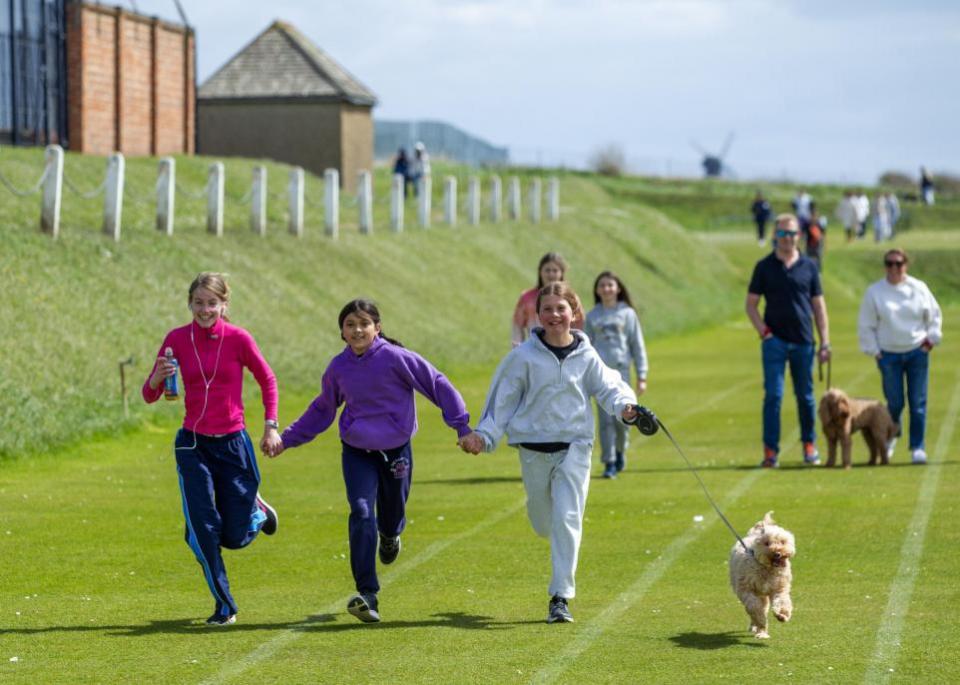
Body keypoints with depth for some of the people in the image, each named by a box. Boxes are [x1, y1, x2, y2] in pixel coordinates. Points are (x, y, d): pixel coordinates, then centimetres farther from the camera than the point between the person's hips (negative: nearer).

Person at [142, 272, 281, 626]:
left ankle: (257, 510, 39)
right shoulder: (177, 339, -4)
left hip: (232, 444, -1)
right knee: (203, 528, -9)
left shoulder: (238, 338, -8)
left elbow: (267, 380, 7)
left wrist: (270, 426, 1)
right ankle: (224, 606, 6)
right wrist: (157, 378, -23)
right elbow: (150, 395, -1)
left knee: (234, 537, 3)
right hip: (193, 445, 1)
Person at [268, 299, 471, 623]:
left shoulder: (396, 358, -14)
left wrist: (462, 426, -13)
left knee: (391, 516, 12)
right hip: (357, 453, 1)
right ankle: (367, 596, -19)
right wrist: (288, 438, 15)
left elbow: (438, 386, -8)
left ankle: (390, 535, 55)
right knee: (362, 513, -17)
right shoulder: (338, 367, -2)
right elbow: (322, 410, 15)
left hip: (396, 450, -1)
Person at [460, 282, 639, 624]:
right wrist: (484, 435, -2)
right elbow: (503, 399, 3)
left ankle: (561, 596, -6)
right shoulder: (525, 356, -3)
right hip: (534, 447, 1)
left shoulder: (586, 356, -1)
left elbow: (607, 387, 1)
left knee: (567, 519, -10)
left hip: (575, 445, -1)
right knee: (543, 521, 12)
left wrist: (625, 407, -20)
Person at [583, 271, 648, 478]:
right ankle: (609, 463, -1)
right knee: (605, 418, -5)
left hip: (621, 370, 0)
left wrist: (641, 376, 3)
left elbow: (638, 345, 7)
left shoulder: (627, 314, 6)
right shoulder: (592, 316, 8)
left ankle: (621, 451, 28)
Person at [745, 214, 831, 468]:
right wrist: (763, 331, -7)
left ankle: (810, 445, 24)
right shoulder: (764, 267, 3)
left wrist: (825, 342, 4)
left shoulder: (809, 266, 7)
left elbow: (818, 306, 9)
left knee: (805, 396, 9)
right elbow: (751, 304, 6)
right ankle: (770, 450, -7)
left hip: (803, 342, 1)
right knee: (773, 395, -8)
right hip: (775, 340, -1)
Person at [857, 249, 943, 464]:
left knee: (918, 403, -2)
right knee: (895, 403, -2)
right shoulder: (874, 292, 0)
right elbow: (866, 325, 3)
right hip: (889, 355, -1)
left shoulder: (919, 288, 2)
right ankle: (890, 437, 26)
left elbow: (934, 315, 12)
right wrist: (874, 350, -1)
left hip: (917, 352, 1)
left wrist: (931, 338, 3)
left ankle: (917, 447, 5)